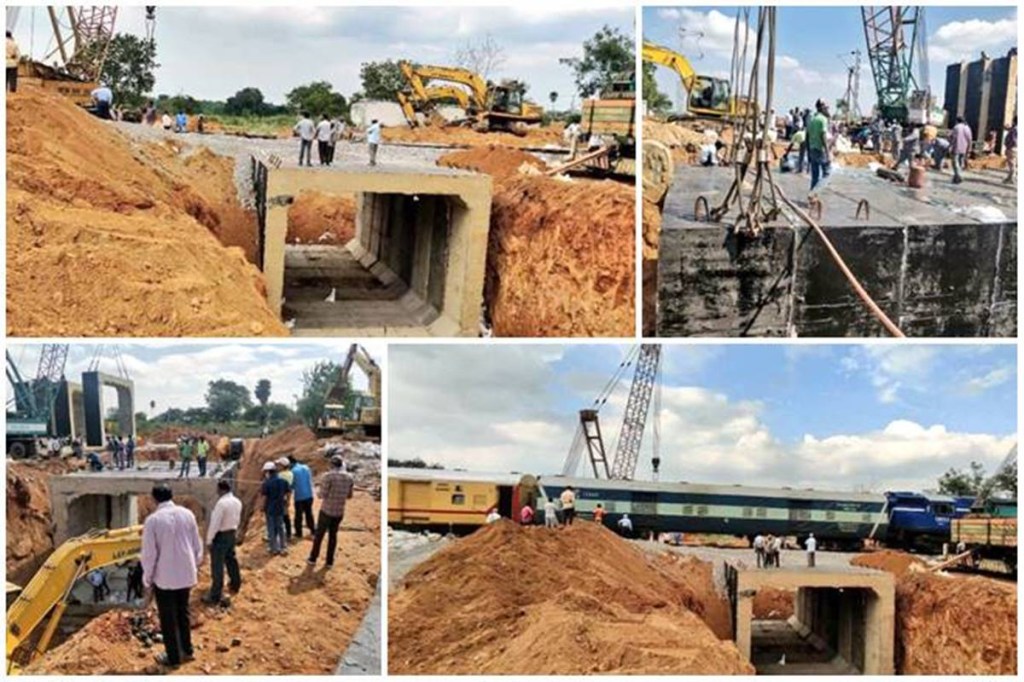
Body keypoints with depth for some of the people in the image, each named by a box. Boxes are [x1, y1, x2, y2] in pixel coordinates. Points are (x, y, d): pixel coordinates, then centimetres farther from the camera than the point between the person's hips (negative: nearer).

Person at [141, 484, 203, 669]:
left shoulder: (153, 520, -15)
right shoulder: (187, 514, -2)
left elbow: (149, 553, -12)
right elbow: (197, 546, 5)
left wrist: (147, 579, 0)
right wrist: (195, 567, 19)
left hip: (164, 577, -5)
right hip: (186, 574, 5)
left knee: (168, 618, 9)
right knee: (183, 613, 22)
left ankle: (173, 658, 16)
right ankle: (187, 650, 32)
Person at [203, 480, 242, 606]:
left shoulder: (222, 503, -24)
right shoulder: (237, 502, 2)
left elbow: (215, 523, -22)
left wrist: (209, 539, -14)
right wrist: (234, 531, 20)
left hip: (221, 535, -8)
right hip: (232, 534, 8)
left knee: (217, 565, -3)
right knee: (231, 559, 26)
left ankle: (215, 595, -1)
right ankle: (235, 584, 42)